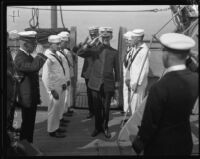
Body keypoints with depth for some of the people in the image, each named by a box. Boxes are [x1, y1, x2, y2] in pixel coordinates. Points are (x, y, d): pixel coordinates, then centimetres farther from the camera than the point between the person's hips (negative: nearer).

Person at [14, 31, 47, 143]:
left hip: (32, 97, 9)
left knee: (30, 124, 18)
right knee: (27, 124, 1)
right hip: (27, 97, -9)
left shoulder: (28, 56, 10)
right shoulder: (20, 58, -21)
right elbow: (34, 67, -39)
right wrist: (40, 53, -26)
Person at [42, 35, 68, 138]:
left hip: (61, 87, 8)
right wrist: (52, 90, -17)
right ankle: (52, 130, 17)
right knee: (54, 109, 3)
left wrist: (64, 82, 8)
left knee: (59, 108, 18)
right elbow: (46, 76, -18)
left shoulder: (57, 55, 8)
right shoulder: (48, 57, -16)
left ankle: (56, 126, 33)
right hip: (55, 88, -8)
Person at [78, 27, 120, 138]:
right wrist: (91, 44, -14)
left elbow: (117, 71, 4)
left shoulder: (114, 52, 2)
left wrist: (117, 87, 3)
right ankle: (98, 127, 28)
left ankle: (105, 128, 25)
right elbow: (80, 53, -8)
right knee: (97, 107, 10)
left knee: (106, 108, 5)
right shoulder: (95, 50, 4)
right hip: (96, 84, 1)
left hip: (108, 85, -1)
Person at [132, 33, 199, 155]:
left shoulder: (159, 88, -30)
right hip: (185, 144, 6)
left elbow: (150, 123, -21)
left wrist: (139, 143, -2)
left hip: (161, 147, -5)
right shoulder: (195, 80, -11)